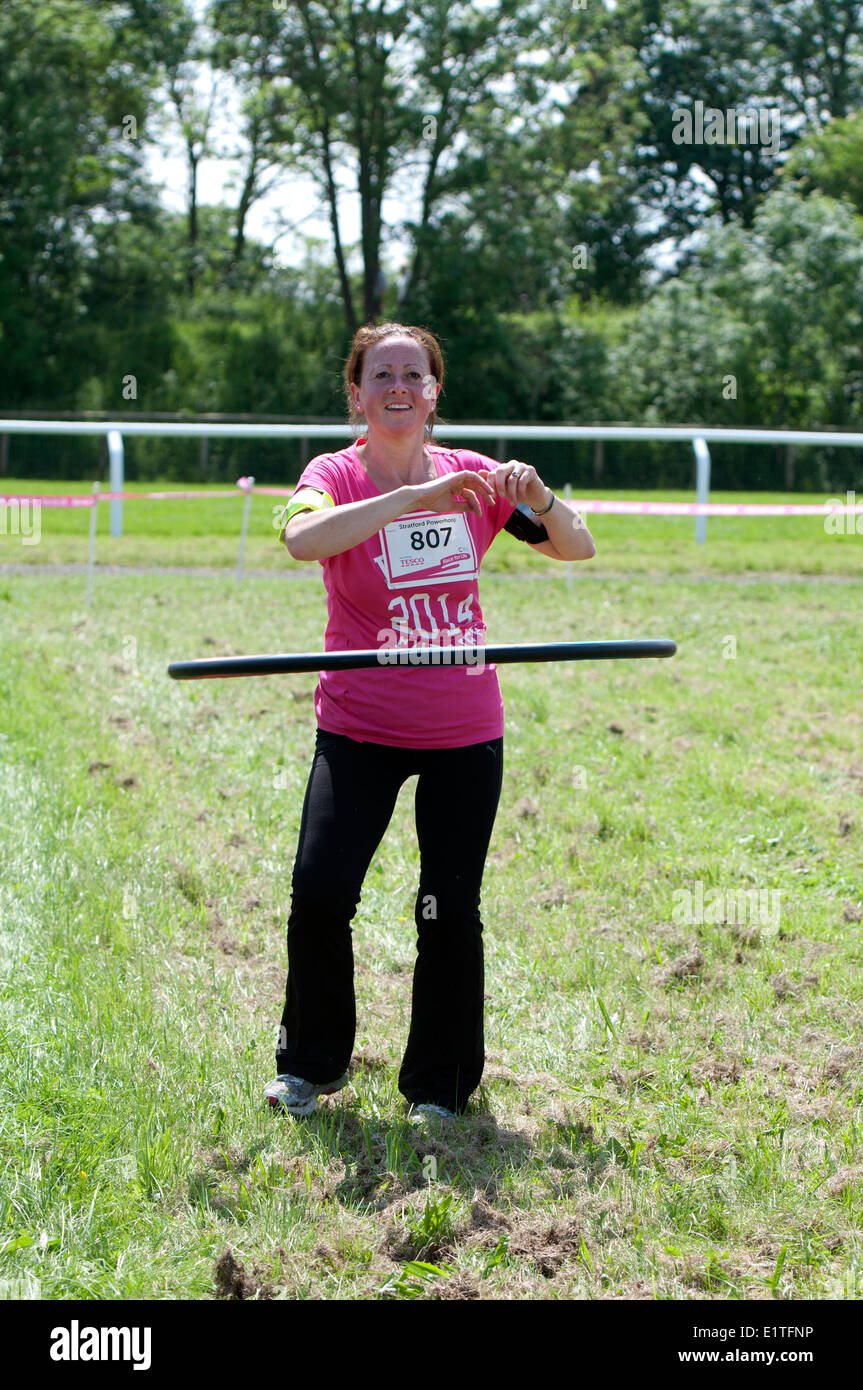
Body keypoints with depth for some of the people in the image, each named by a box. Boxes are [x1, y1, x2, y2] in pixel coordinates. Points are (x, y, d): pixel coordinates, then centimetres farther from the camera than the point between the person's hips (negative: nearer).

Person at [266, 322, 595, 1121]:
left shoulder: (472, 476, 1)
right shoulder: (336, 475, -7)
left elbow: (577, 549, 5)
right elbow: (303, 538, -31)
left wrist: (539, 500, -16)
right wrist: (418, 495, -35)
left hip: (464, 732, 2)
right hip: (359, 727, -2)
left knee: (451, 912, 0)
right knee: (319, 893, -11)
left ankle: (440, 1086, 17)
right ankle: (309, 1064, 12)